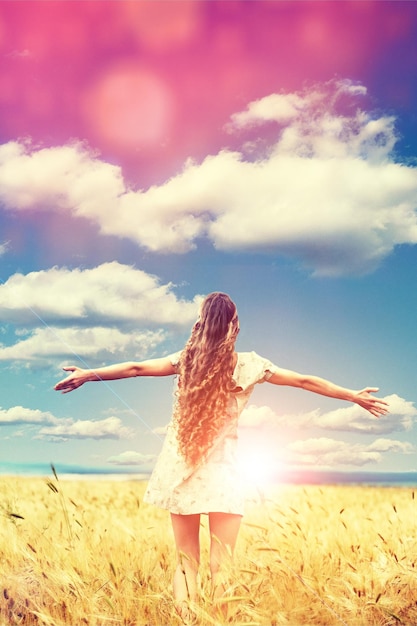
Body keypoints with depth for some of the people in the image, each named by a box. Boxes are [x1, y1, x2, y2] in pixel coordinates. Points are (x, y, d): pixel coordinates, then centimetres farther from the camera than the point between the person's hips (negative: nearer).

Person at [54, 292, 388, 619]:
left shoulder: (187, 359, 1)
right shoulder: (248, 364, -2)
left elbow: (135, 368, 6)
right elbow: (305, 381, 5)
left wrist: (87, 374, 17)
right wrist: (355, 396, 14)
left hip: (180, 471, 2)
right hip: (221, 474, -2)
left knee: (186, 563, 10)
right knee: (221, 567, 2)